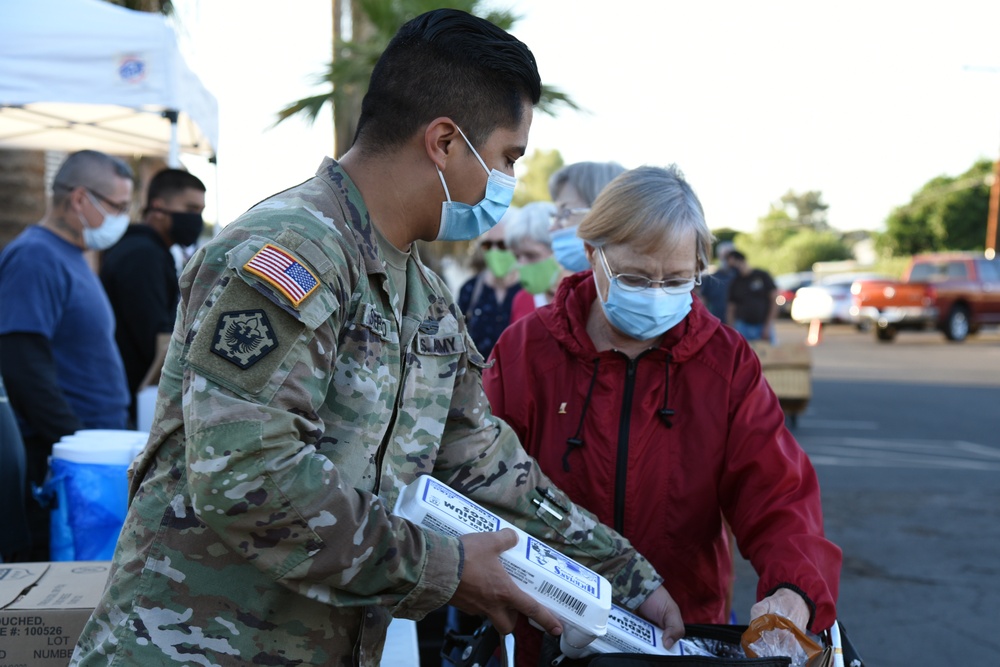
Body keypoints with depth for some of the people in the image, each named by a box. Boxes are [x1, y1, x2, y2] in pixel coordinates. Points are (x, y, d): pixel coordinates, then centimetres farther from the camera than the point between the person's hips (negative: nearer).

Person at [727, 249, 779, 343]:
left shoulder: (762, 276, 2)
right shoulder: (735, 282, 9)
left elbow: (775, 300, 1)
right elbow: (730, 309, 8)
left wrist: (768, 326, -4)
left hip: (764, 325, -2)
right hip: (743, 327, 2)